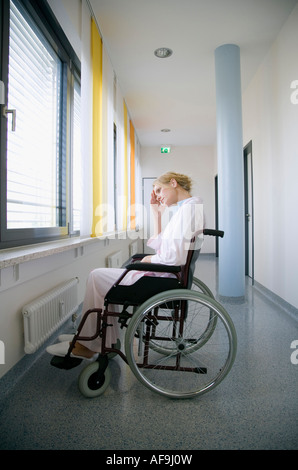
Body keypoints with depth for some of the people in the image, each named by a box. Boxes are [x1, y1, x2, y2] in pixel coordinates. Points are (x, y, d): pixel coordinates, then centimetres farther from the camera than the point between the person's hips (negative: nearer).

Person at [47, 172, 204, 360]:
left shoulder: (190, 207, -17)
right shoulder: (187, 208, 16)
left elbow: (174, 257, -26)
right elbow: (160, 245, 19)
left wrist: (149, 259, -8)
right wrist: (157, 213, 14)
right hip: (164, 275, 10)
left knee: (97, 276, 0)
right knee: (101, 275, 15)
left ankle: (88, 345, 15)